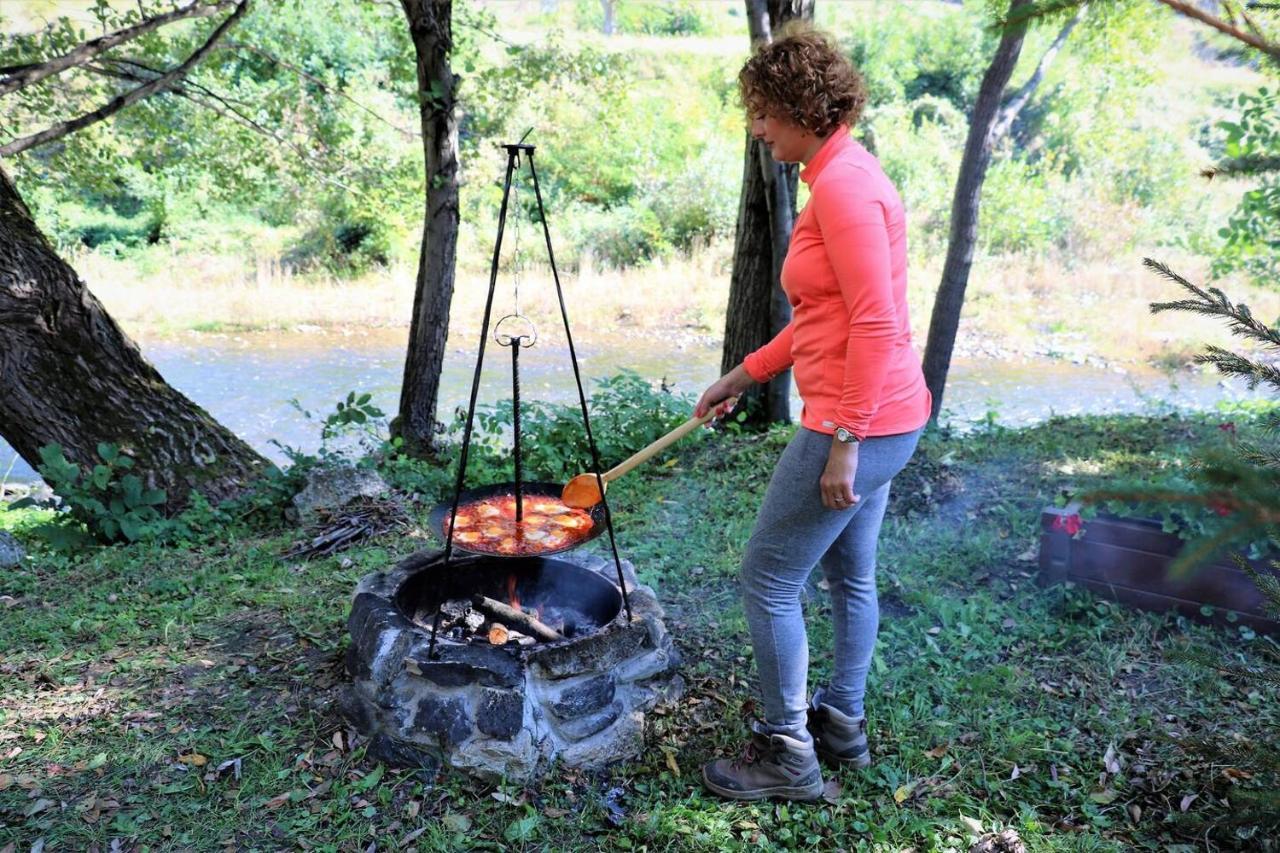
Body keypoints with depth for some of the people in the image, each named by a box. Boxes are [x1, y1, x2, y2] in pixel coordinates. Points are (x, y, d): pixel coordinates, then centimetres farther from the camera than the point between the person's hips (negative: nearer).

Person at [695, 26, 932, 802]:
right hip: (882, 419, 11)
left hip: (860, 423, -11)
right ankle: (842, 724, 39)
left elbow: (876, 324, -24)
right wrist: (744, 374, 20)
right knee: (849, 573, 21)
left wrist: (844, 439, -23)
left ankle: (787, 756, 17)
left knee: (769, 580, 1)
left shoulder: (842, 183, -18)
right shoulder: (841, 175, 14)